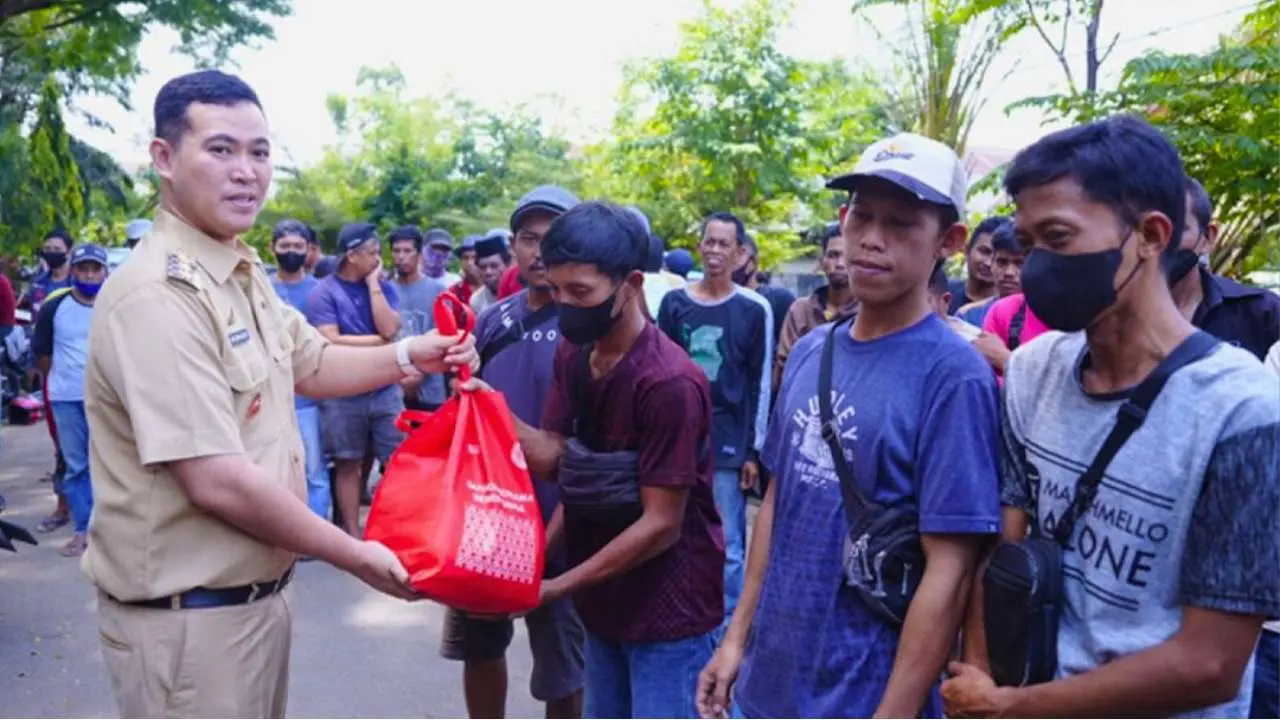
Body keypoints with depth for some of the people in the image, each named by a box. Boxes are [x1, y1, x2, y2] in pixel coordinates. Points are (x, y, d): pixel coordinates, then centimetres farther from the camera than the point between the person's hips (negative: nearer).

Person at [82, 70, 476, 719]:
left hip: (256, 593, 9)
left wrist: (410, 356, 3)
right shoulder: (157, 296, -25)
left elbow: (310, 364, 20)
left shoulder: (244, 274, 6)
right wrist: (357, 557, -17)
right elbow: (218, 483, -28)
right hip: (186, 613, -9)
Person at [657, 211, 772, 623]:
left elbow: (760, 385, 0)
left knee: (728, 547, 3)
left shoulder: (754, 310, -1)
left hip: (729, 445, -2)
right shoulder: (675, 303, 5)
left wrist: (754, 450, -3)